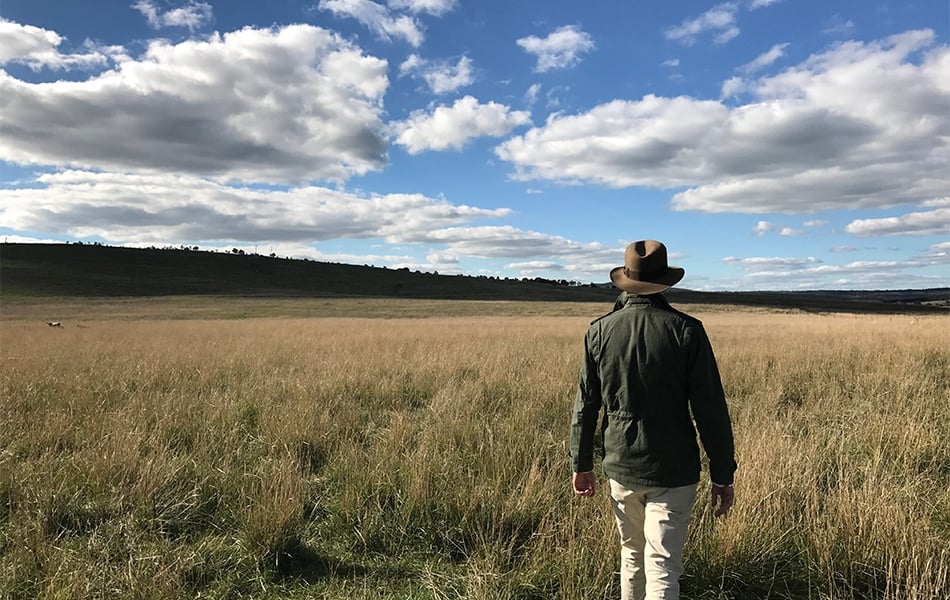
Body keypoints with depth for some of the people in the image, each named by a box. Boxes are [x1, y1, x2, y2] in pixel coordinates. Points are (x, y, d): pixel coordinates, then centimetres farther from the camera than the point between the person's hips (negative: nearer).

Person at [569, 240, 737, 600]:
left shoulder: (599, 331, -2)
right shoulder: (685, 330, -11)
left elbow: (585, 405, 3)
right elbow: (711, 411, -10)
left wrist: (582, 465, 13)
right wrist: (723, 476, 0)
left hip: (620, 468, 3)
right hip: (673, 472, -3)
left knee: (632, 554, 22)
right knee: (662, 567, 2)